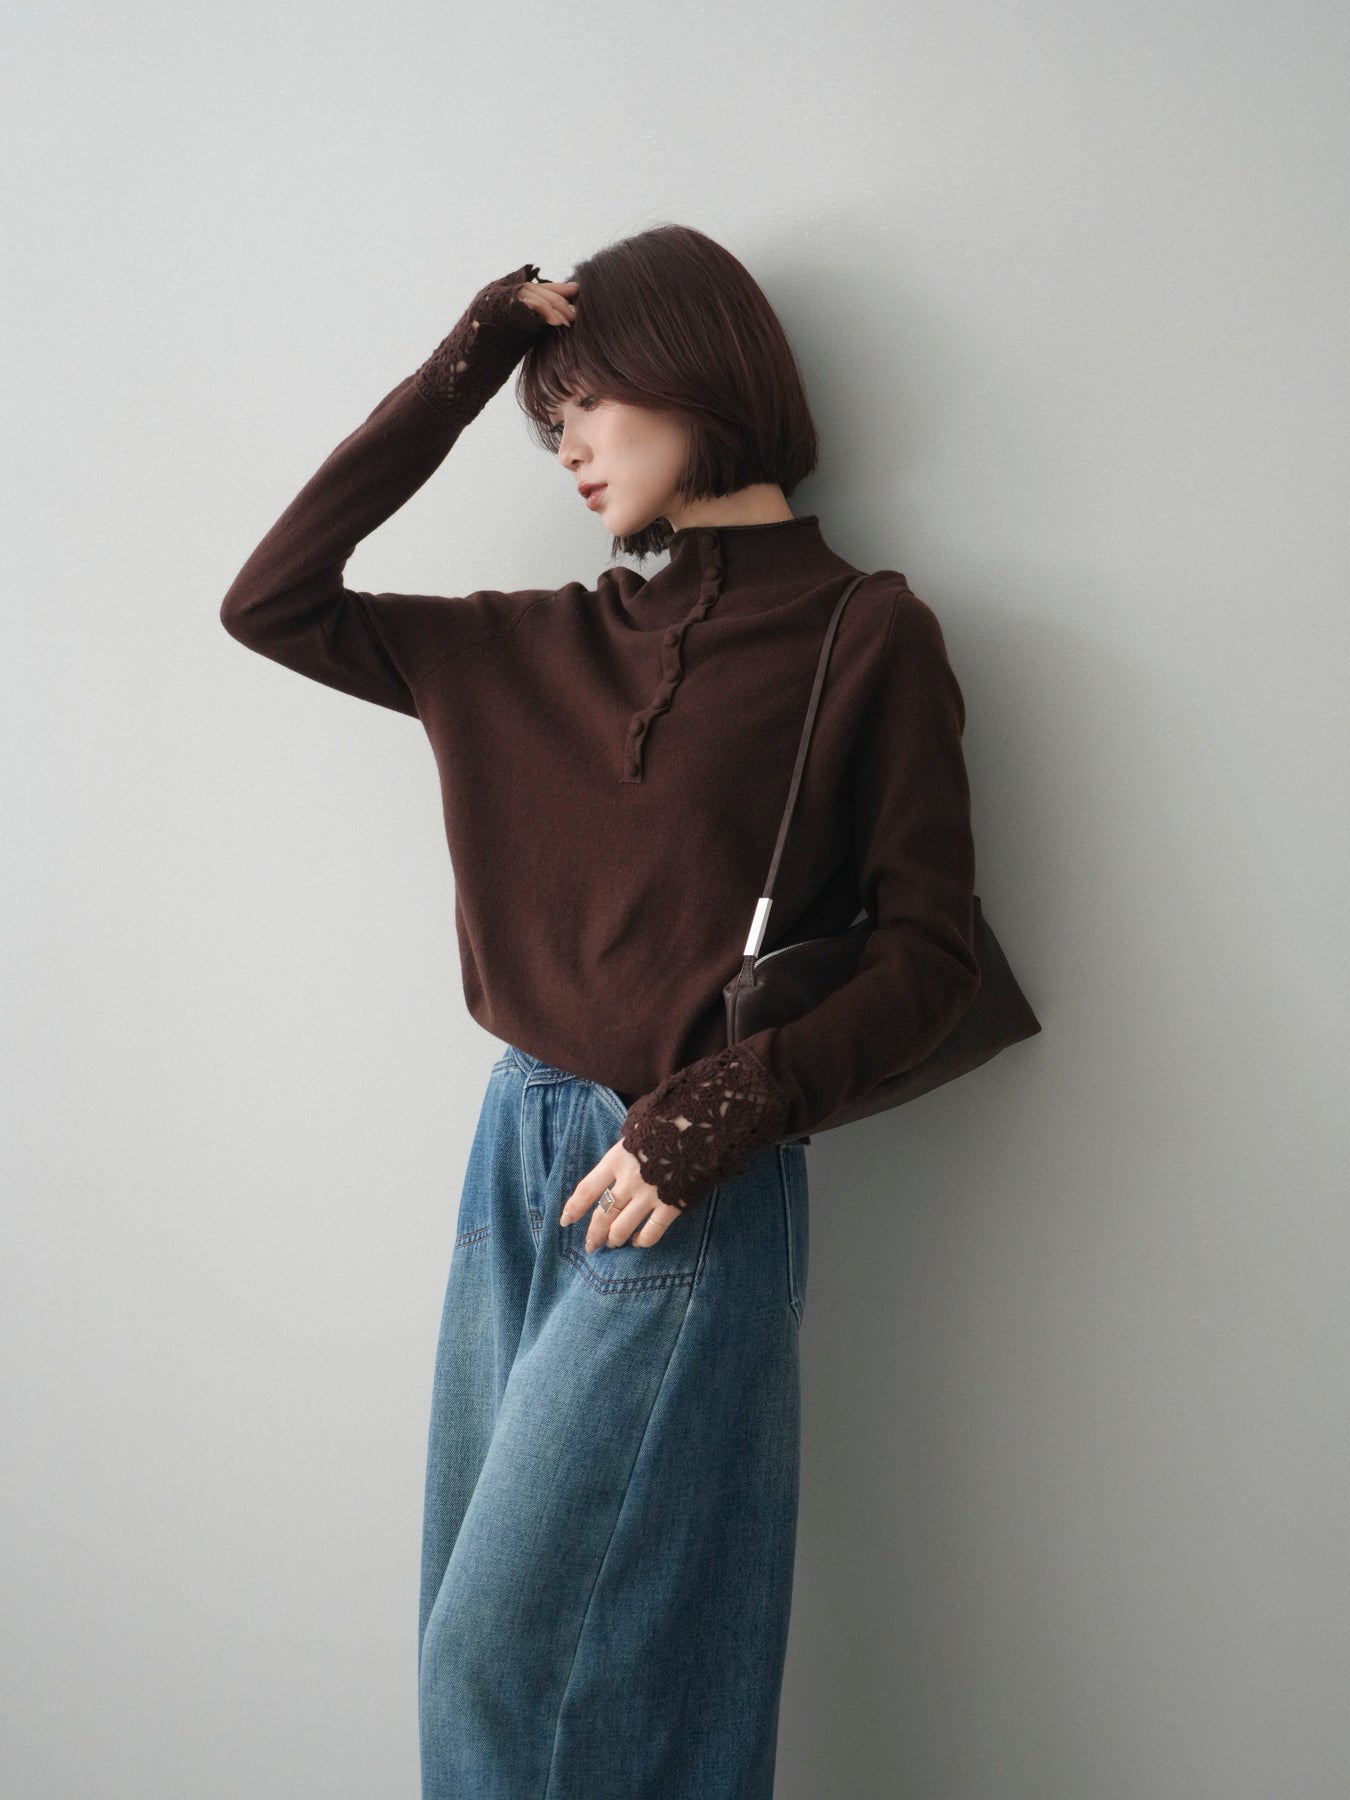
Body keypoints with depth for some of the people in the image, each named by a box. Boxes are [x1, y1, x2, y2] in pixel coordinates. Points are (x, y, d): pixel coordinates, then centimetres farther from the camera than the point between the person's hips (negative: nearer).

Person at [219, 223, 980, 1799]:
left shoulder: (866, 637, -3)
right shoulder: (552, 644, 11)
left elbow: (930, 950, -6)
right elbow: (271, 603, 10)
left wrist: (726, 1108, -18)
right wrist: (460, 368, 7)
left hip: (685, 1191, -6)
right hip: (518, 1150, 6)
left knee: (508, 1657, -2)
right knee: (473, 1638, 13)